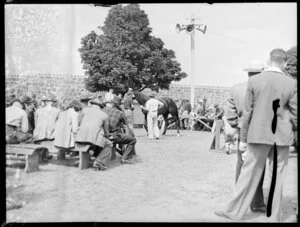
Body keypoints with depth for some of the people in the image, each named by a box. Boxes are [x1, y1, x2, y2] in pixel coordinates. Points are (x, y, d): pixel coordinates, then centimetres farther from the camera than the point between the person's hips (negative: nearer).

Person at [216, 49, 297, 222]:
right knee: (278, 178, 11)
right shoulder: (291, 84, -6)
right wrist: (293, 130, 18)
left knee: (249, 173, 9)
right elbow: (295, 114, -2)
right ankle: (275, 217, 21)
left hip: (259, 135, 0)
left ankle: (235, 211, 16)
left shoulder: (254, 81, -6)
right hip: (282, 136, 0)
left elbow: (247, 112, -3)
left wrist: (243, 138, 4)